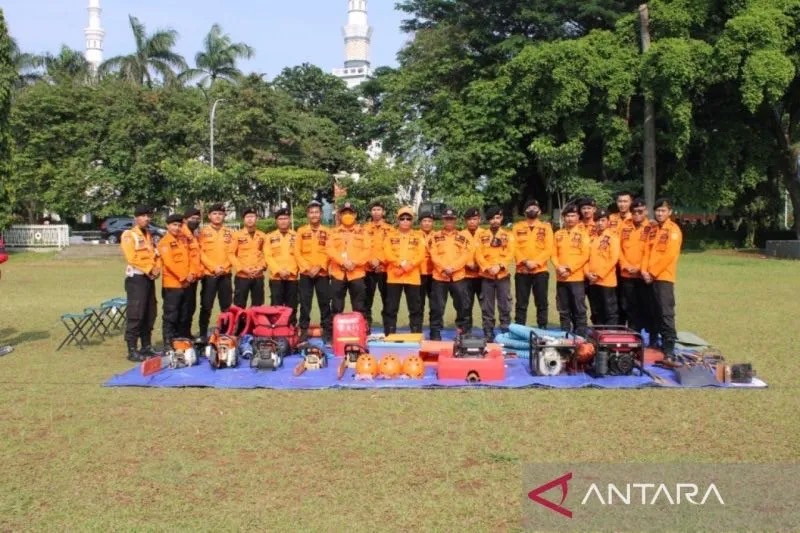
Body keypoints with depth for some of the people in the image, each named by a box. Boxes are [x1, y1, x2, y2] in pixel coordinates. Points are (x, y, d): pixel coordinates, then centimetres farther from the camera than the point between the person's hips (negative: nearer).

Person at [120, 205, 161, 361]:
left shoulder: (149, 235, 18)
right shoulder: (128, 235, -7)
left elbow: (156, 255, 15)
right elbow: (132, 258, -16)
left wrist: (157, 269, -3)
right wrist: (149, 269, -15)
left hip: (149, 278, 8)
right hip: (136, 278, -8)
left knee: (150, 314, 11)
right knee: (135, 315, -10)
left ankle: (147, 347, 20)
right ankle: (132, 351, -7)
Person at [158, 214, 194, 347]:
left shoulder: (183, 240, 15)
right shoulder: (164, 242, -9)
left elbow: (189, 258, 14)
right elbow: (168, 263, -18)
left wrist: (191, 273, -4)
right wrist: (184, 277, -17)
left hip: (185, 284, 8)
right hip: (172, 284, -8)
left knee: (183, 316, 14)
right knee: (170, 316, -5)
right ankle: (168, 344, 0)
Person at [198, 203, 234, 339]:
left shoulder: (229, 232, 10)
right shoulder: (203, 232, 1)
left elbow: (231, 252, 6)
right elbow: (201, 253, -5)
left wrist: (224, 267, -9)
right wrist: (213, 268, -14)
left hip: (225, 274, 3)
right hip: (209, 274, -3)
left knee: (227, 306, 7)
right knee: (206, 306, -1)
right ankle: (203, 334, 6)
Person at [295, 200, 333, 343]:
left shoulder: (327, 232, 5)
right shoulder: (301, 231, 6)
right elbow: (297, 252, 1)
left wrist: (319, 267, -12)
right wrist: (307, 268, -10)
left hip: (322, 273, -1)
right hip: (305, 274, 1)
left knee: (325, 303, 2)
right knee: (305, 304, 3)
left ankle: (327, 331, 9)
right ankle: (304, 331, 10)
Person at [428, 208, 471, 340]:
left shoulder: (462, 237, 8)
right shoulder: (435, 237, 7)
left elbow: (466, 255, -2)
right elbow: (433, 255, -2)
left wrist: (453, 267, -15)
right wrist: (444, 268, -16)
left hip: (458, 276, 1)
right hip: (439, 276, -1)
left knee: (462, 305, 6)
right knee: (437, 307, 1)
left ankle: (463, 331, 18)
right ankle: (435, 333, 9)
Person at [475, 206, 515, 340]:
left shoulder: (508, 235, 6)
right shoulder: (482, 236, 6)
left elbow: (510, 255, -3)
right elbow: (478, 255, -1)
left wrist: (499, 266, -18)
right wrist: (488, 267, -15)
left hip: (503, 276, 0)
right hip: (486, 277, 1)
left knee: (505, 307, 1)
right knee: (487, 308, 4)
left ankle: (506, 334, 8)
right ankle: (488, 335, 11)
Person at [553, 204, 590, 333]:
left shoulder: (582, 234, 1)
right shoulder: (558, 234, 11)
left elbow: (585, 256, -7)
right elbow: (554, 254, 8)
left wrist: (570, 268, -14)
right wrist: (558, 267, -11)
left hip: (577, 278, -4)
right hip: (561, 278, 4)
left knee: (579, 310, -3)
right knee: (563, 311, 9)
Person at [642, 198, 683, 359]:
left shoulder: (673, 230, -6)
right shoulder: (653, 230, 16)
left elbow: (669, 255, -13)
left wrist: (653, 273, -12)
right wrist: (645, 270, -2)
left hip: (664, 277, -6)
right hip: (650, 277, 7)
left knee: (666, 312, -10)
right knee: (655, 311, 11)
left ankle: (669, 347, -10)